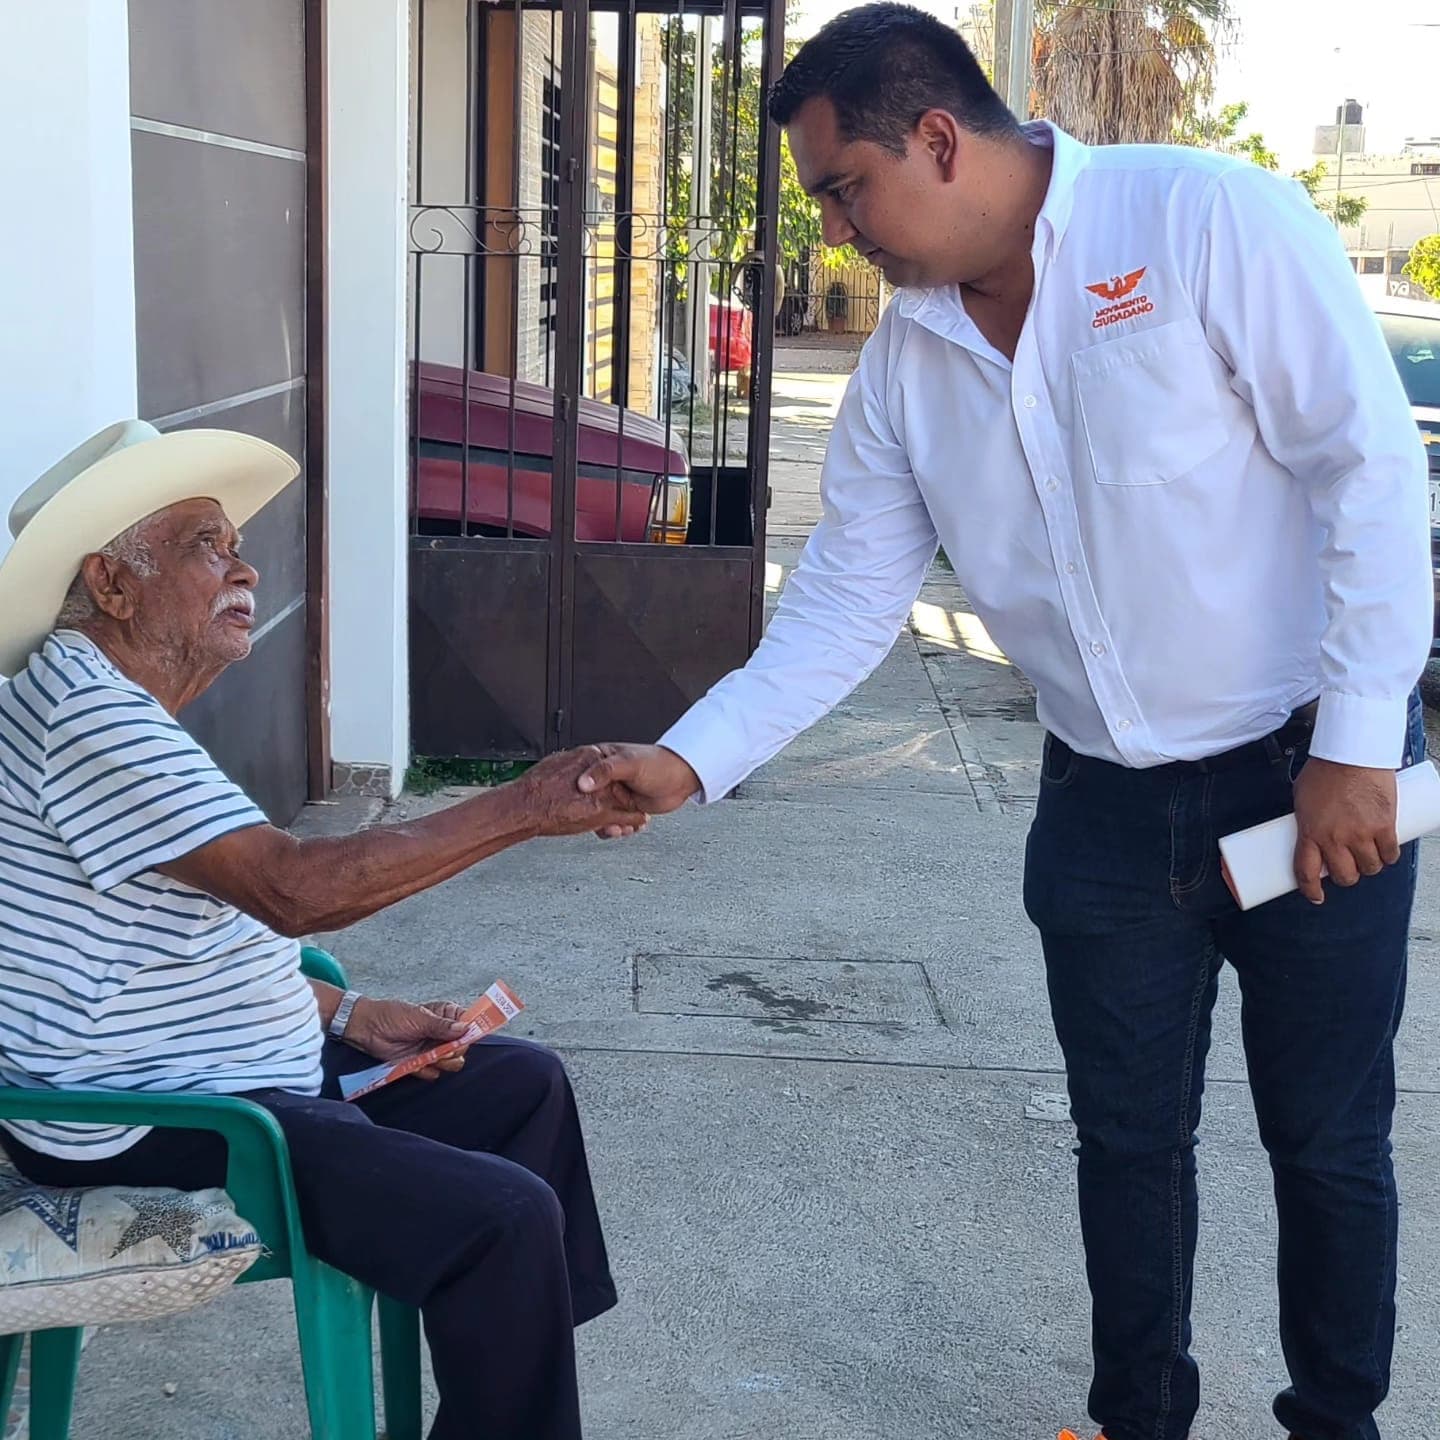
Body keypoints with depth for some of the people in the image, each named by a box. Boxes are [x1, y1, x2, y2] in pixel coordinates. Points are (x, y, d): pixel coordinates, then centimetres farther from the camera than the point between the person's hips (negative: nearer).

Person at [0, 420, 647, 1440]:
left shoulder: (122, 709, 12)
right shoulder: (83, 708, -23)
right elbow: (294, 890, -30)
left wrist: (352, 1016, 7)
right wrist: (522, 810, -27)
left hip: (205, 1075, 11)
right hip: (145, 1131, -11)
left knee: (520, 1082, 14)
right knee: (506, 1220, -21)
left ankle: (530, 1357, 25)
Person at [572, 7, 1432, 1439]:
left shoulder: (1207, 218, -16)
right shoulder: (904, 362, 2)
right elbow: (842, 603, 4)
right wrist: (689, 758, -7)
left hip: (1313, 777, -4)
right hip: (1105, 804, 5)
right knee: (1127, 1141, 15)